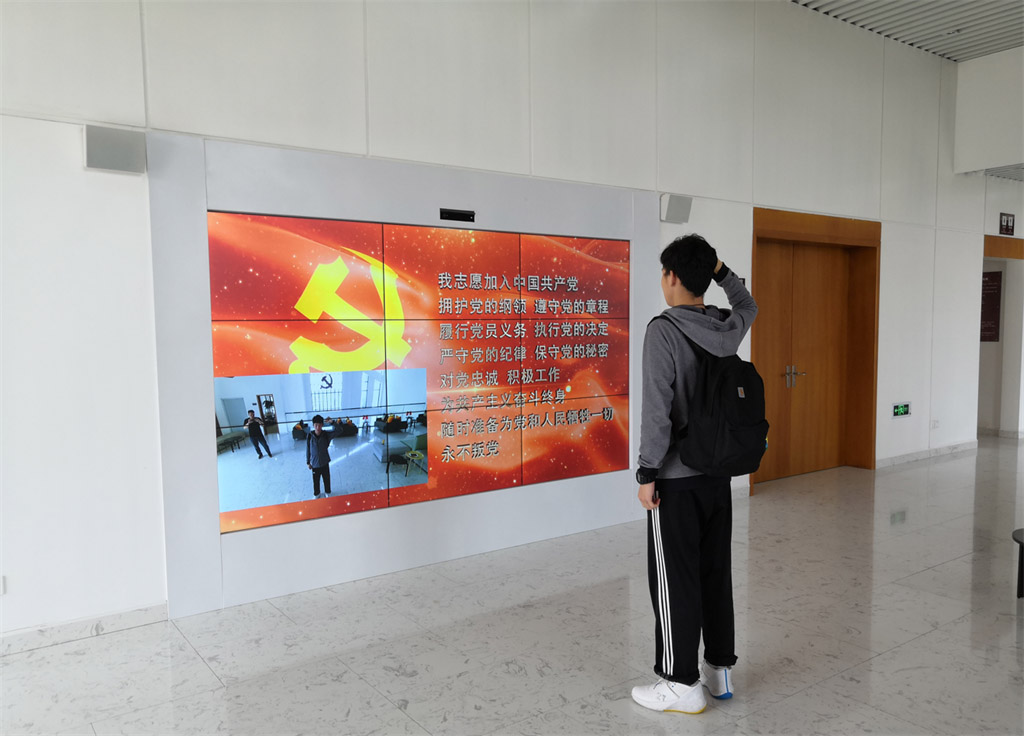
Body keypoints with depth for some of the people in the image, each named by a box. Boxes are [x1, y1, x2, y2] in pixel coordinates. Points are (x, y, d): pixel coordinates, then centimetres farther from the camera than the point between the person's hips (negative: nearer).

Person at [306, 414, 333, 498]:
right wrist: (308, 462, 2)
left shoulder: (326, 435, -15)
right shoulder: (310, 436, -15)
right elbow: (308, 450, -4)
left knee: (327, 479, 18)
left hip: (325, 462, 0)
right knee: (316, 480, 17)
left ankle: (327, 492, 42)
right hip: (314, 463, 0)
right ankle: (316, 494, 42)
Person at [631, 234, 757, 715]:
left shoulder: (664, 329, -16)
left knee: (674, 580, 4)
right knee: (716, 572, 16)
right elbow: (747, 306, 30)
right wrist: (721, 270, 22)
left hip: (676, 478, -7)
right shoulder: (727, 327, 3)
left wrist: (647, 473, -14)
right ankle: (719, 669, 29)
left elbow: (656, 408, -20)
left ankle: (681, 684, 14)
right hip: (719, 474, 7)